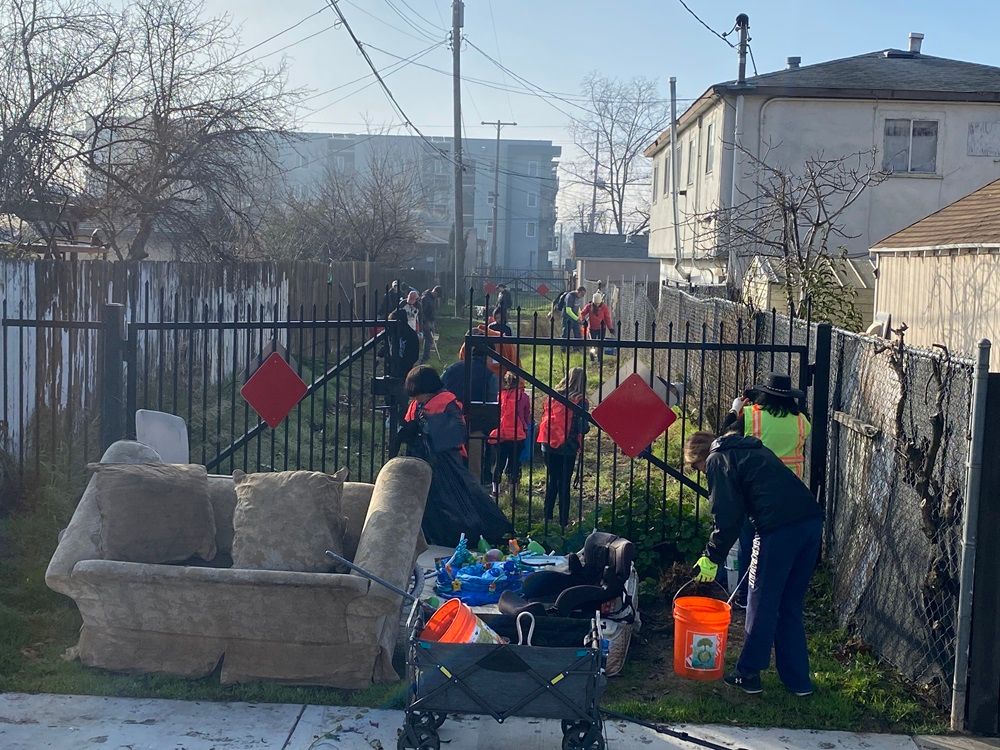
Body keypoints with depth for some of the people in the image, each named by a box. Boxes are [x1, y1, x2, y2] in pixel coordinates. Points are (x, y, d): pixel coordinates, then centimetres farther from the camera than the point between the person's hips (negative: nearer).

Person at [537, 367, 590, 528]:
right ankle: (563, 521, 9)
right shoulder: (581, 402, -12)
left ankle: (547, 517, 20)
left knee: (552, 480, 16)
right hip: (567, 448, -3)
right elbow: (583, 428, -13)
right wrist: (587, 425, 8)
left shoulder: (553, 396, 0)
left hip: (549, 446, 4)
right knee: (564, 484, 5)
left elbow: (544, 417, 7)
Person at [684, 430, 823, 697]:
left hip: (780, 527, -8)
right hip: (812, 520, 8)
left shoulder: (717, 460, 6)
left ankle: (748, 674, 17)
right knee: (790, 606, 17)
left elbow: (727, 517, -2)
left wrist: (712, 558, 7)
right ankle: (798, 679, 21)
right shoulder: (753, 449, 30)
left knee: (762, 603, 6)